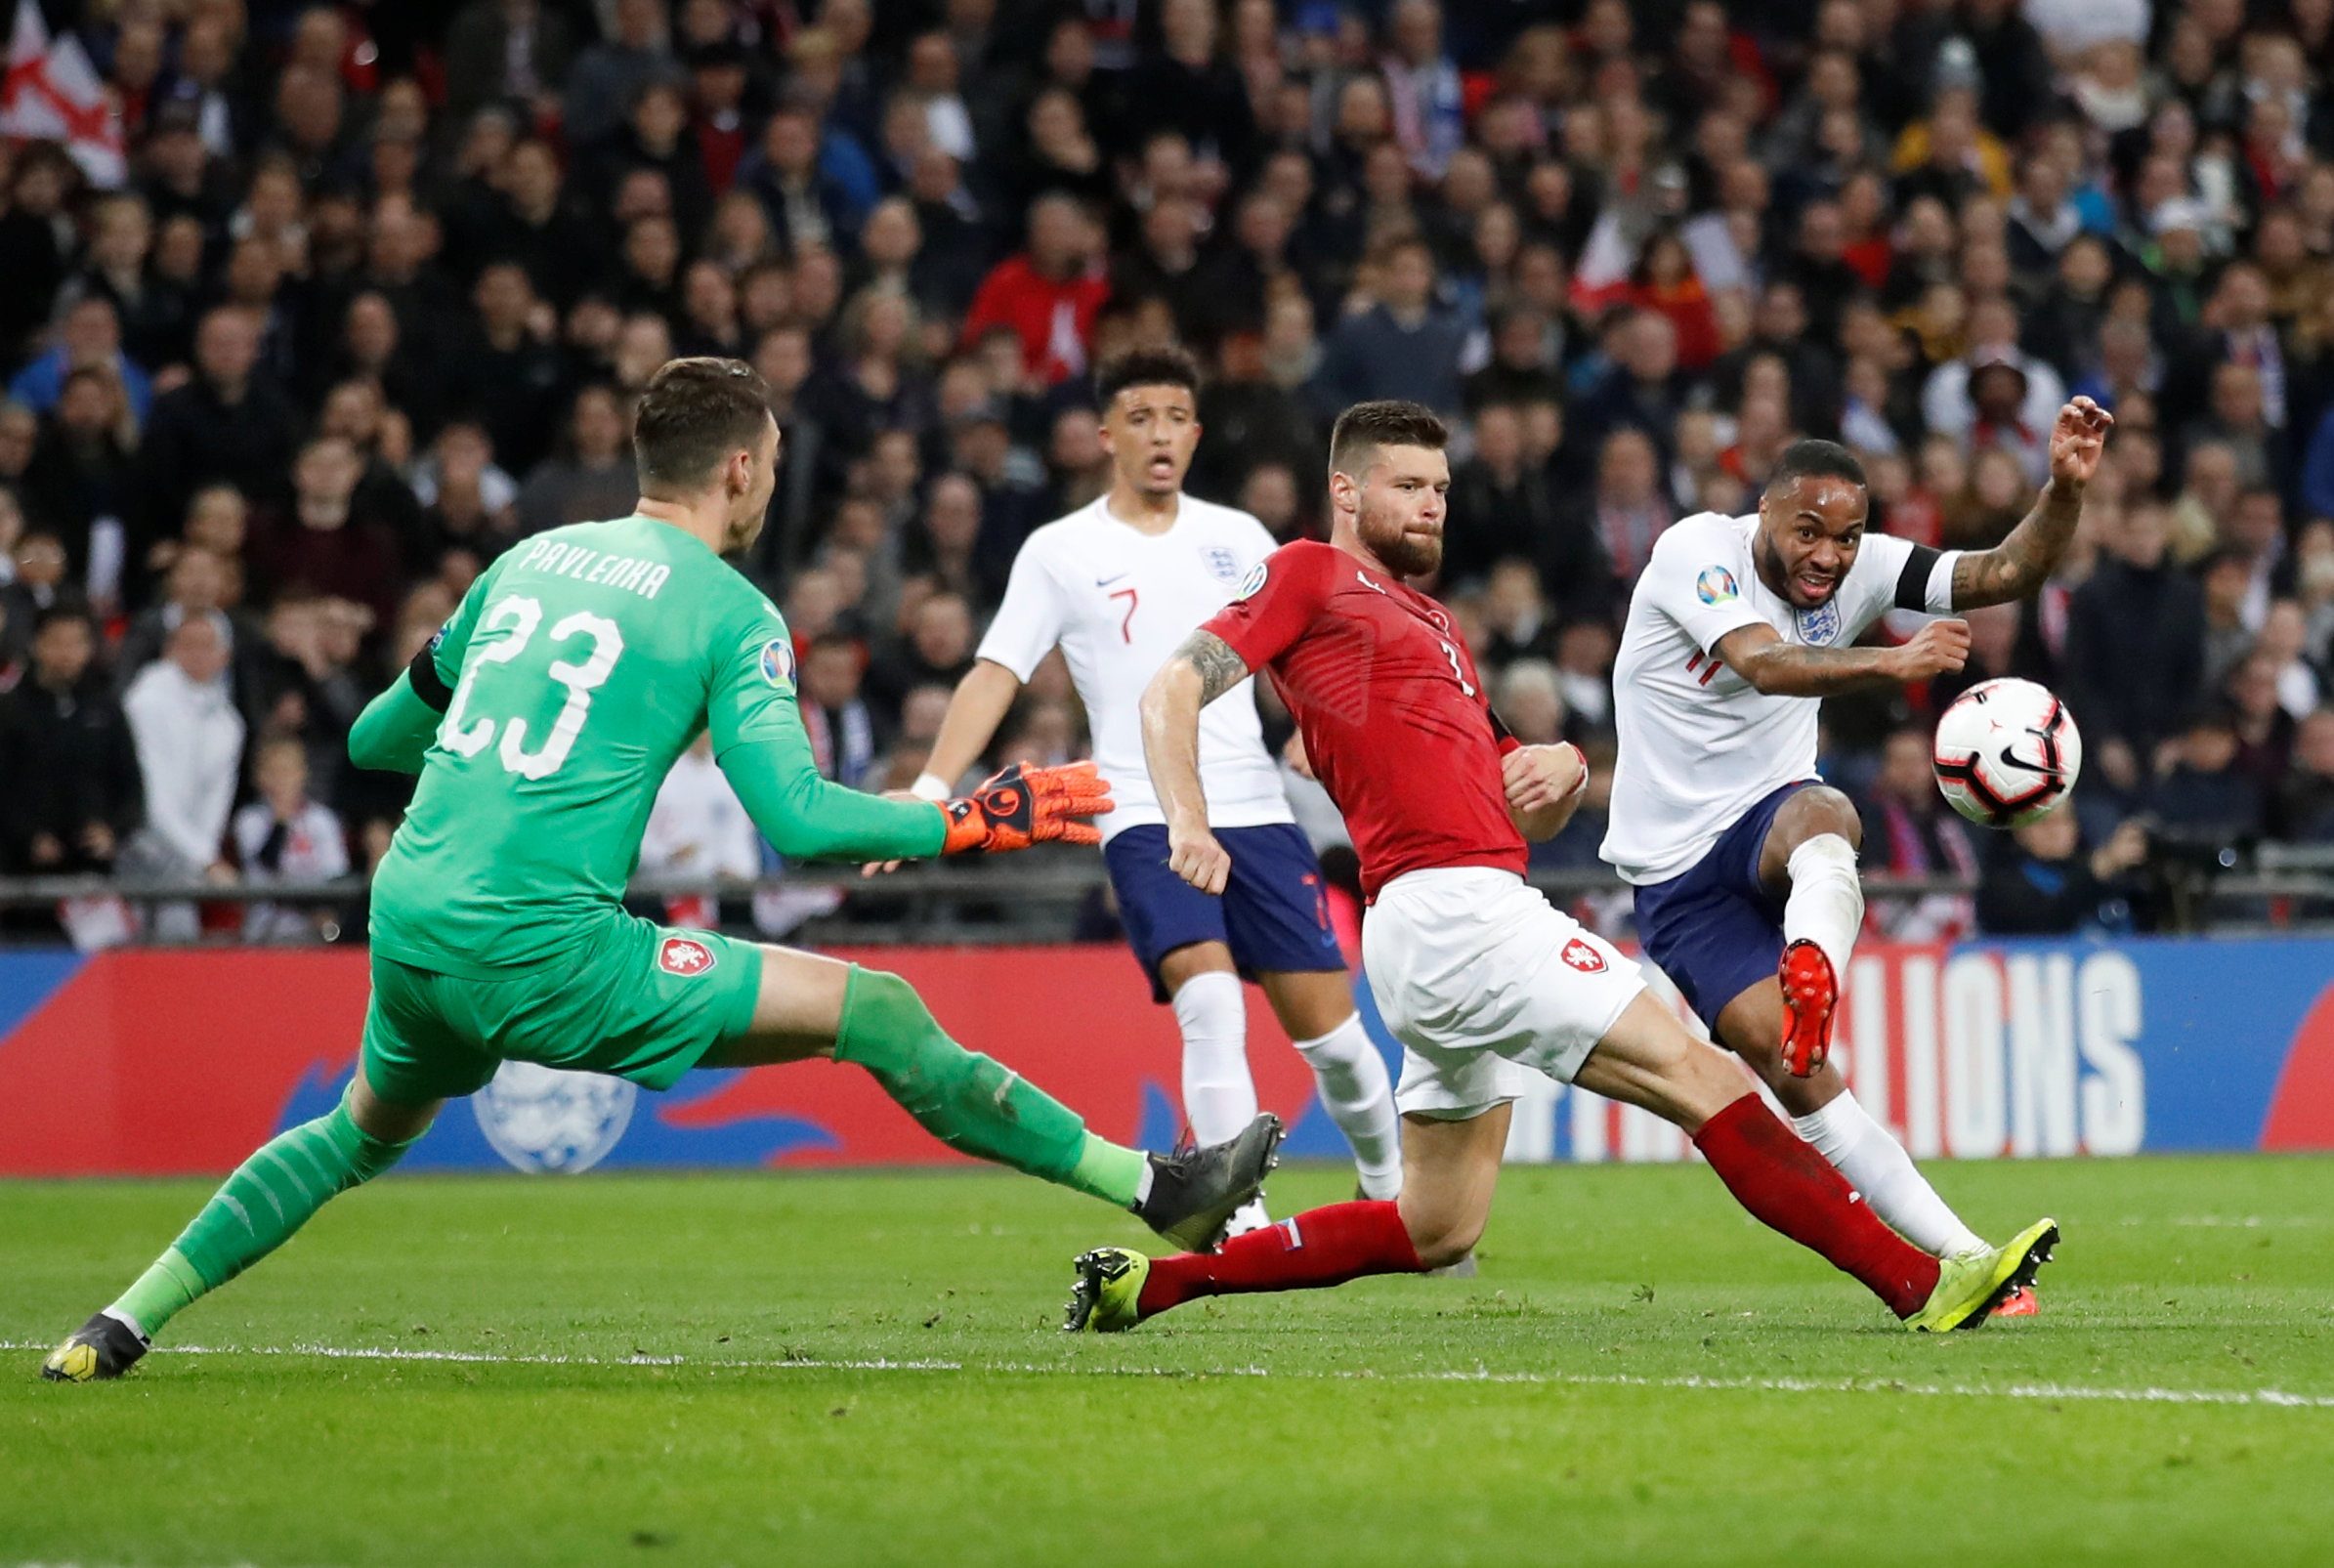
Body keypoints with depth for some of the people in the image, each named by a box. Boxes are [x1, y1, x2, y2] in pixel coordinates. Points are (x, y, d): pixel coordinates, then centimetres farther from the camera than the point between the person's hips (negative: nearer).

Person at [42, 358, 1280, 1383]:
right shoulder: (730, 612, -1)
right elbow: (797, 817, -11)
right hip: (541, 946, -6)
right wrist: (973, 820, 0)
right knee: (880, 1016, -2)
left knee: (365, 1131, 35)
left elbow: (376, 738, 25)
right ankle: (1158, 1191, -1)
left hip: (406, 919, 7)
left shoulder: (529, 560, 17)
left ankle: (120, 1325, 29)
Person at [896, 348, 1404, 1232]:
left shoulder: (1237, 538, 11)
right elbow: (995, 676, -1)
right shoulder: (1061, 552, 4)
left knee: (1325, 1020, 1)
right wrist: (929, 790, -12)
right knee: (1211, 1001, -23)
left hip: (1253, 808, 3)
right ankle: (1242, 1223, -20)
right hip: (1144, 819, -3)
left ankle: (1390, 1185, 24)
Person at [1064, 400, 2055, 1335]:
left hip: (1477, 919, 10)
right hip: (1451, 909, -10)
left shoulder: (1434, 627, 28)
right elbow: (1172, 690, -6)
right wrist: (1188, 823, -22)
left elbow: (1519, 802, 29)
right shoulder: (1311, 577, 4)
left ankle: (1148, 1281, 16)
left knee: (1435, 1235, 12)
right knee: (1698, 1075, -13)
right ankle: (1918, 1283, -16)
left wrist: (1562, 771, 6)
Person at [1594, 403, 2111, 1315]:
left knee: (1822, 815, -37)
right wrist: (1890, 664, -50)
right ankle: (1962, 1258, -19)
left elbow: (2005, 573, -9)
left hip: (1769, 829, 3)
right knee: (1786, 1068, -18)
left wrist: (2065, 489, -28)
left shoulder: (1861, 569, -3)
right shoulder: (1695, 552, -17)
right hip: (1676, 870, -3)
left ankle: (1814, 967, -68)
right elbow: (1765, 665, -34)